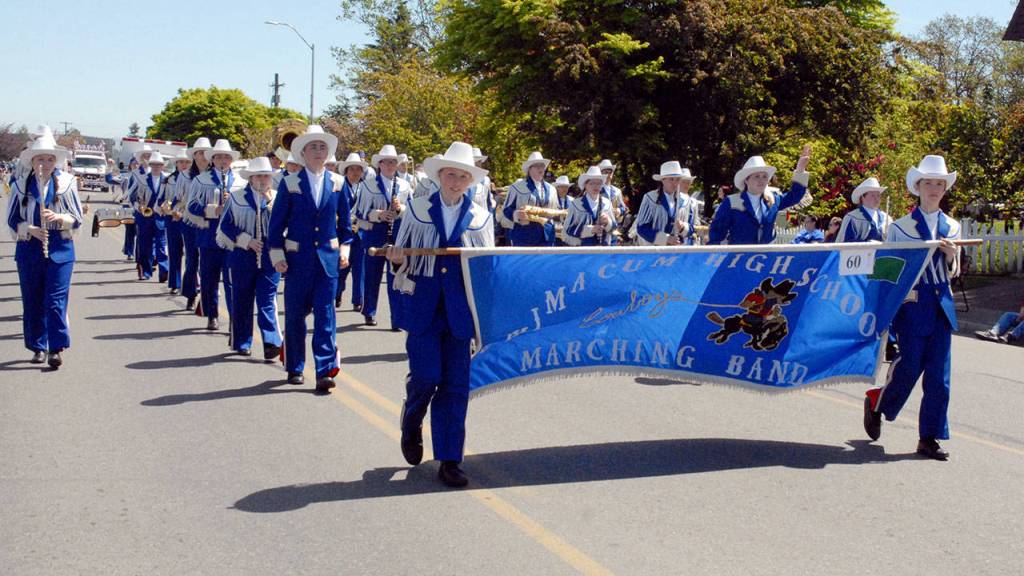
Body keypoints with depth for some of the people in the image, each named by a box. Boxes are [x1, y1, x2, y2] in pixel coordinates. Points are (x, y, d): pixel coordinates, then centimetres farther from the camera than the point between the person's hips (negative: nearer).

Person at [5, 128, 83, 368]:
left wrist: (59, 218, -18)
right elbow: (12, 220, 4)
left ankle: (56, 349, -6)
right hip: (29, 250, 2)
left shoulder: (66, 182, 0)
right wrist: (30, 230, -15)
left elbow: (77, 220, 2)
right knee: (32, 301, 7)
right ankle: (38, 348, 19)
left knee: (56, 300, -8)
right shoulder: (21, 184, 2)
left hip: (60, 250, -2)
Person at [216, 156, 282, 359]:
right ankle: (242, 343, 18)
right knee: (242, 301, 7)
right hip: (243, 258, 0)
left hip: (269, 259, 0)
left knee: (268, 301, -7)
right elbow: (226, 226, 0)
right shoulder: (236, 198, 3)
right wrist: (247, 240, -10)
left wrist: (271, 203, -14)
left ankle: (272, 343, -12)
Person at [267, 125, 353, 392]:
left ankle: (325, 371, -7)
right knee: (295, 315, 7)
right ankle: (294, 368, 22)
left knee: (325, 313, -6)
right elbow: (277, 222, 0)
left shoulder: (337, 182, 5)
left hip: (328, 258, 1)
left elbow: (344, 220, 14)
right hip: (297, 258, -1)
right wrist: (277, 255, -5)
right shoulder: (290, 183, -2)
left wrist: (345, 247, 6)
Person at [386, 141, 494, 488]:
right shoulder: (418, 209, 7)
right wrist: (398, 257, -13)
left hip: (459, 308, 1)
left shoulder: (480, 217, 8)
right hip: (423, 305, -1)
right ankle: (411, 427, 25)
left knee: (456, 383, 1)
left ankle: (449, 460, 9)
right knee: (425, 375, -9)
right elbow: (402, 253, 9)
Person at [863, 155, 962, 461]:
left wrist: (951, 256, -5)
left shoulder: (951, 227, 12)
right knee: (909, 366, -5)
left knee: (938, 375, 2)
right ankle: (876, 403, 23)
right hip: (911, 305, -4)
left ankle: (929, 438, 9)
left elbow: (953, 273, 15)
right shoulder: (901, 226, 1)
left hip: (942, 307, 4)